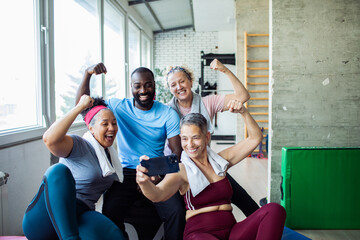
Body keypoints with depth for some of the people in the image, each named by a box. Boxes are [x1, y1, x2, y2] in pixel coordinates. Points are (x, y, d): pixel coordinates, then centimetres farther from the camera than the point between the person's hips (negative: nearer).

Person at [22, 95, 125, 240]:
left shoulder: (111, 155, 17)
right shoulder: (79, 146, -7)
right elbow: (49, 139, -29)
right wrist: (80, 107, -19)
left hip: (77, 217, 5)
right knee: (60, 170, -35)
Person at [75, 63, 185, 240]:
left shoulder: (168, 114, 2)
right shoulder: (118, 107, 6)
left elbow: (177, 152, -1)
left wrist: (158, 176, -16)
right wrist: (88, 74, -12)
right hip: (126, 174, 1)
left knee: (177, 212, -26)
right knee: (110, 212, -27)